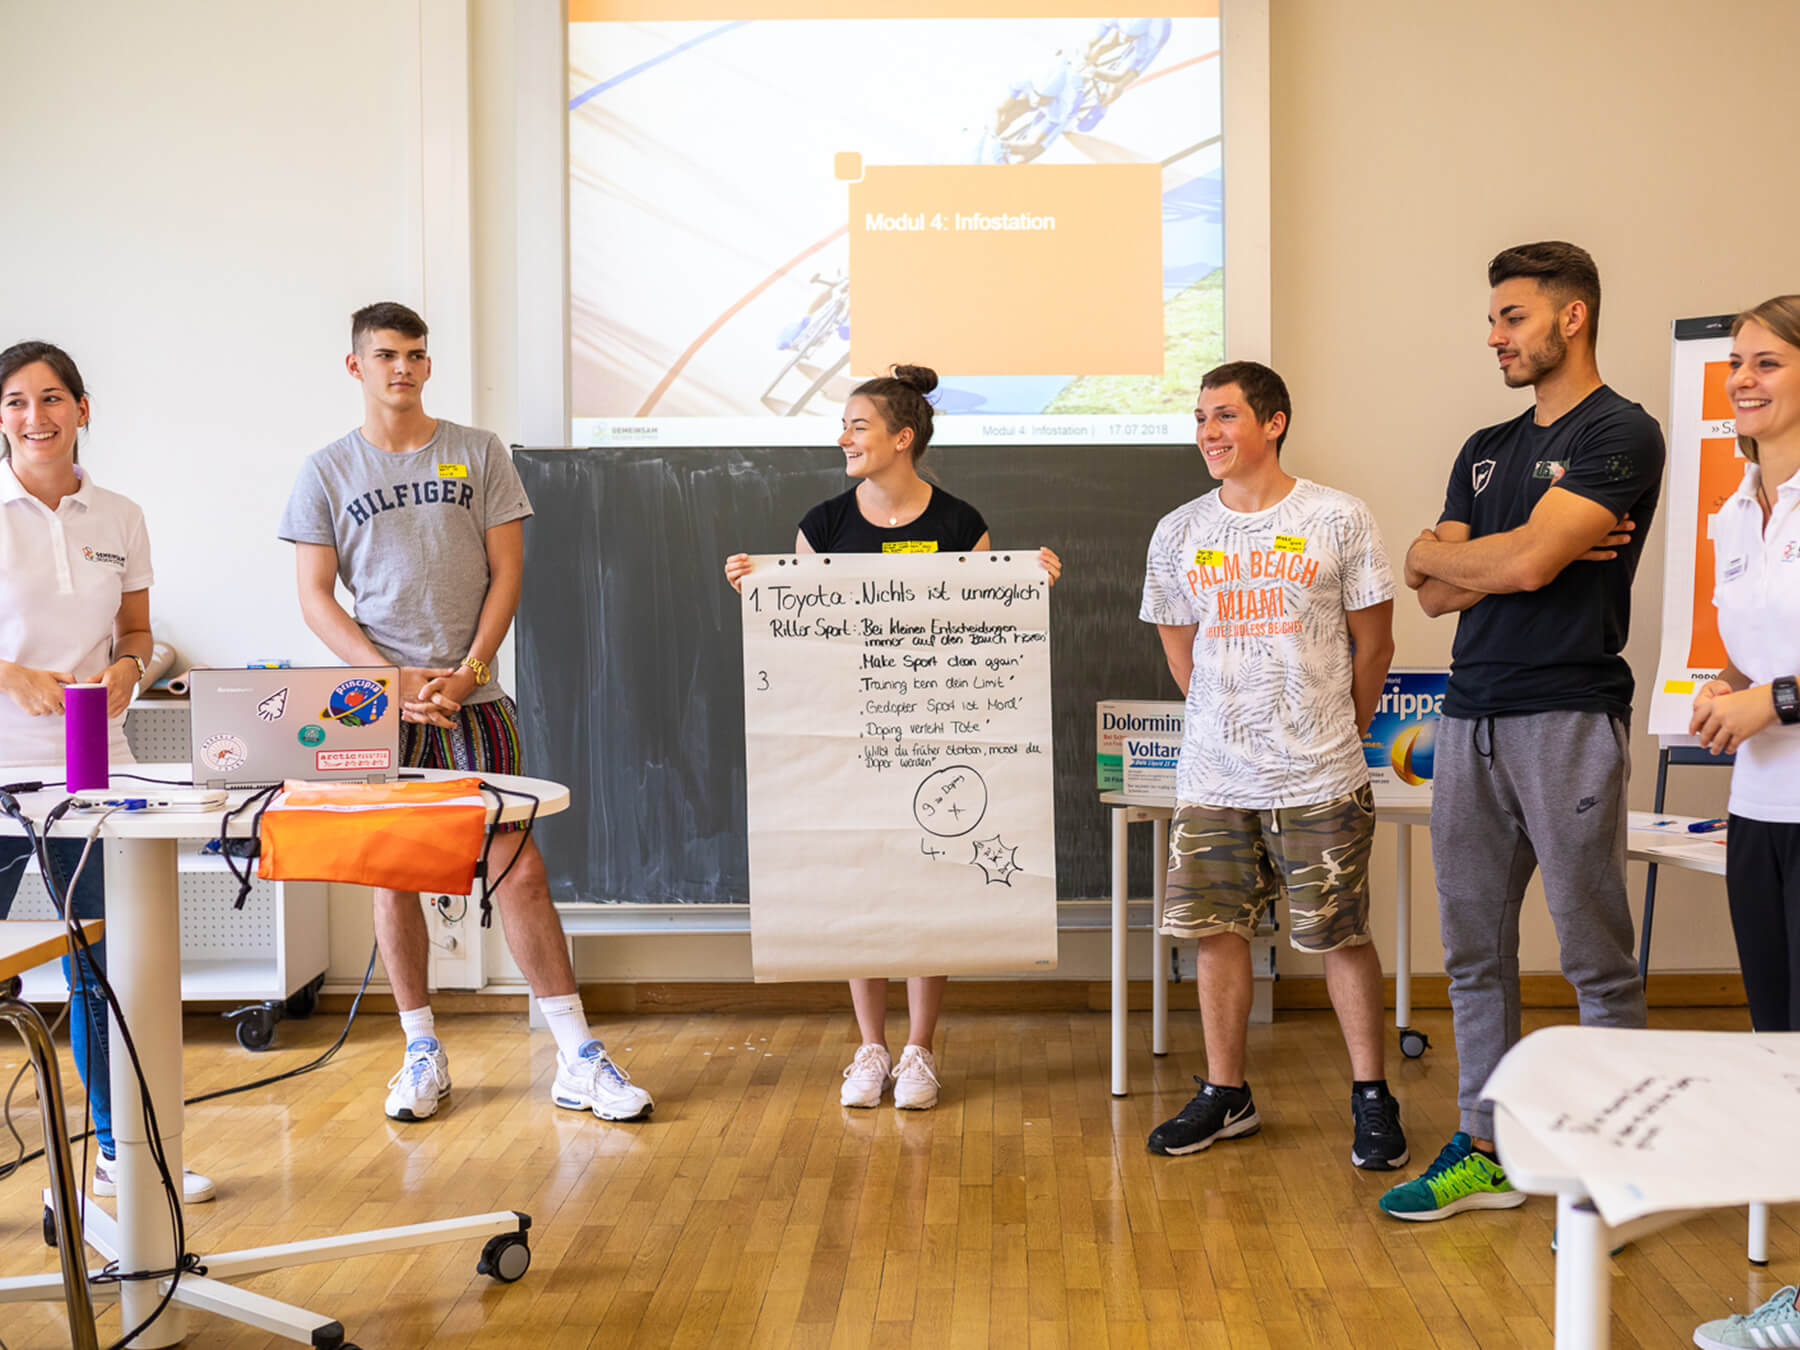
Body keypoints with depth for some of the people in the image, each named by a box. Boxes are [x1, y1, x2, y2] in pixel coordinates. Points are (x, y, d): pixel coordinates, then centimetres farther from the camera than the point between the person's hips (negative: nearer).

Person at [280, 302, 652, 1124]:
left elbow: (506, 573, 4)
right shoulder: (326, 471, 6)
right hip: (379, 704, 1)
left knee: (517, 868, -4)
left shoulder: (478, 455, 7)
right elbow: (315, 599, 2)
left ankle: (578, 1060, 0)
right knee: (392, 874, 4)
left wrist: (467, 671, -8)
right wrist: (394, 678, -10)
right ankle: (422, 1054, 18)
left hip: (473, 699, 0)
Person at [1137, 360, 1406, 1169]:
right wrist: (1228, 726, 12)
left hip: (1320, 779, -3)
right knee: (1217, 933, 7)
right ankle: (1225, 1095, 21)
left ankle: (1370, 1095, 16)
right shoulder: (1178, 533, 6)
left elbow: (1373, 646, 4)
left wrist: (1334, 739, 8)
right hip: (1212, 779, 3)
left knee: (1342, 937, 2)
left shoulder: (1337, 520, -3)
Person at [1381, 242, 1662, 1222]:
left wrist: (1440, 550, 3)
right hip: (1472, 718, 7)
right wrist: (1540, 551, -4)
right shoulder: (1485, 451, 19)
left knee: (1597, 957, -1)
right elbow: (1436, 593, 10)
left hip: (1567, 718, -7)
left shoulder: (1620, 435, -4)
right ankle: (1485, 1149, 19)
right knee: (1475, 948, 10)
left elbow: (1525, 563, -16)